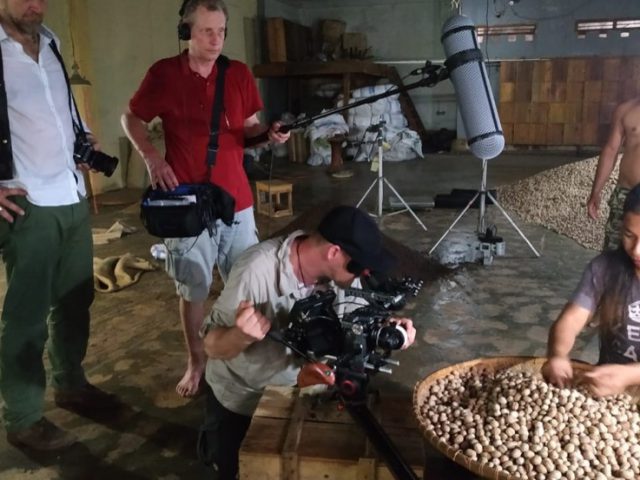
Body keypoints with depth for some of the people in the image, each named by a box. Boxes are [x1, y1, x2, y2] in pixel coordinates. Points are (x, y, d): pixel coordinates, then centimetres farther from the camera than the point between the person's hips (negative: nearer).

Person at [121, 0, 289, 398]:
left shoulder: (239, 74, 2)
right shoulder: (164, 74, -5)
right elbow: (132, 119, 5)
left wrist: (269, 132, -13)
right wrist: (152, 156, -12)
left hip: (235, 197, 2)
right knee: (193, 287, 9)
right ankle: (196, 361, 28)